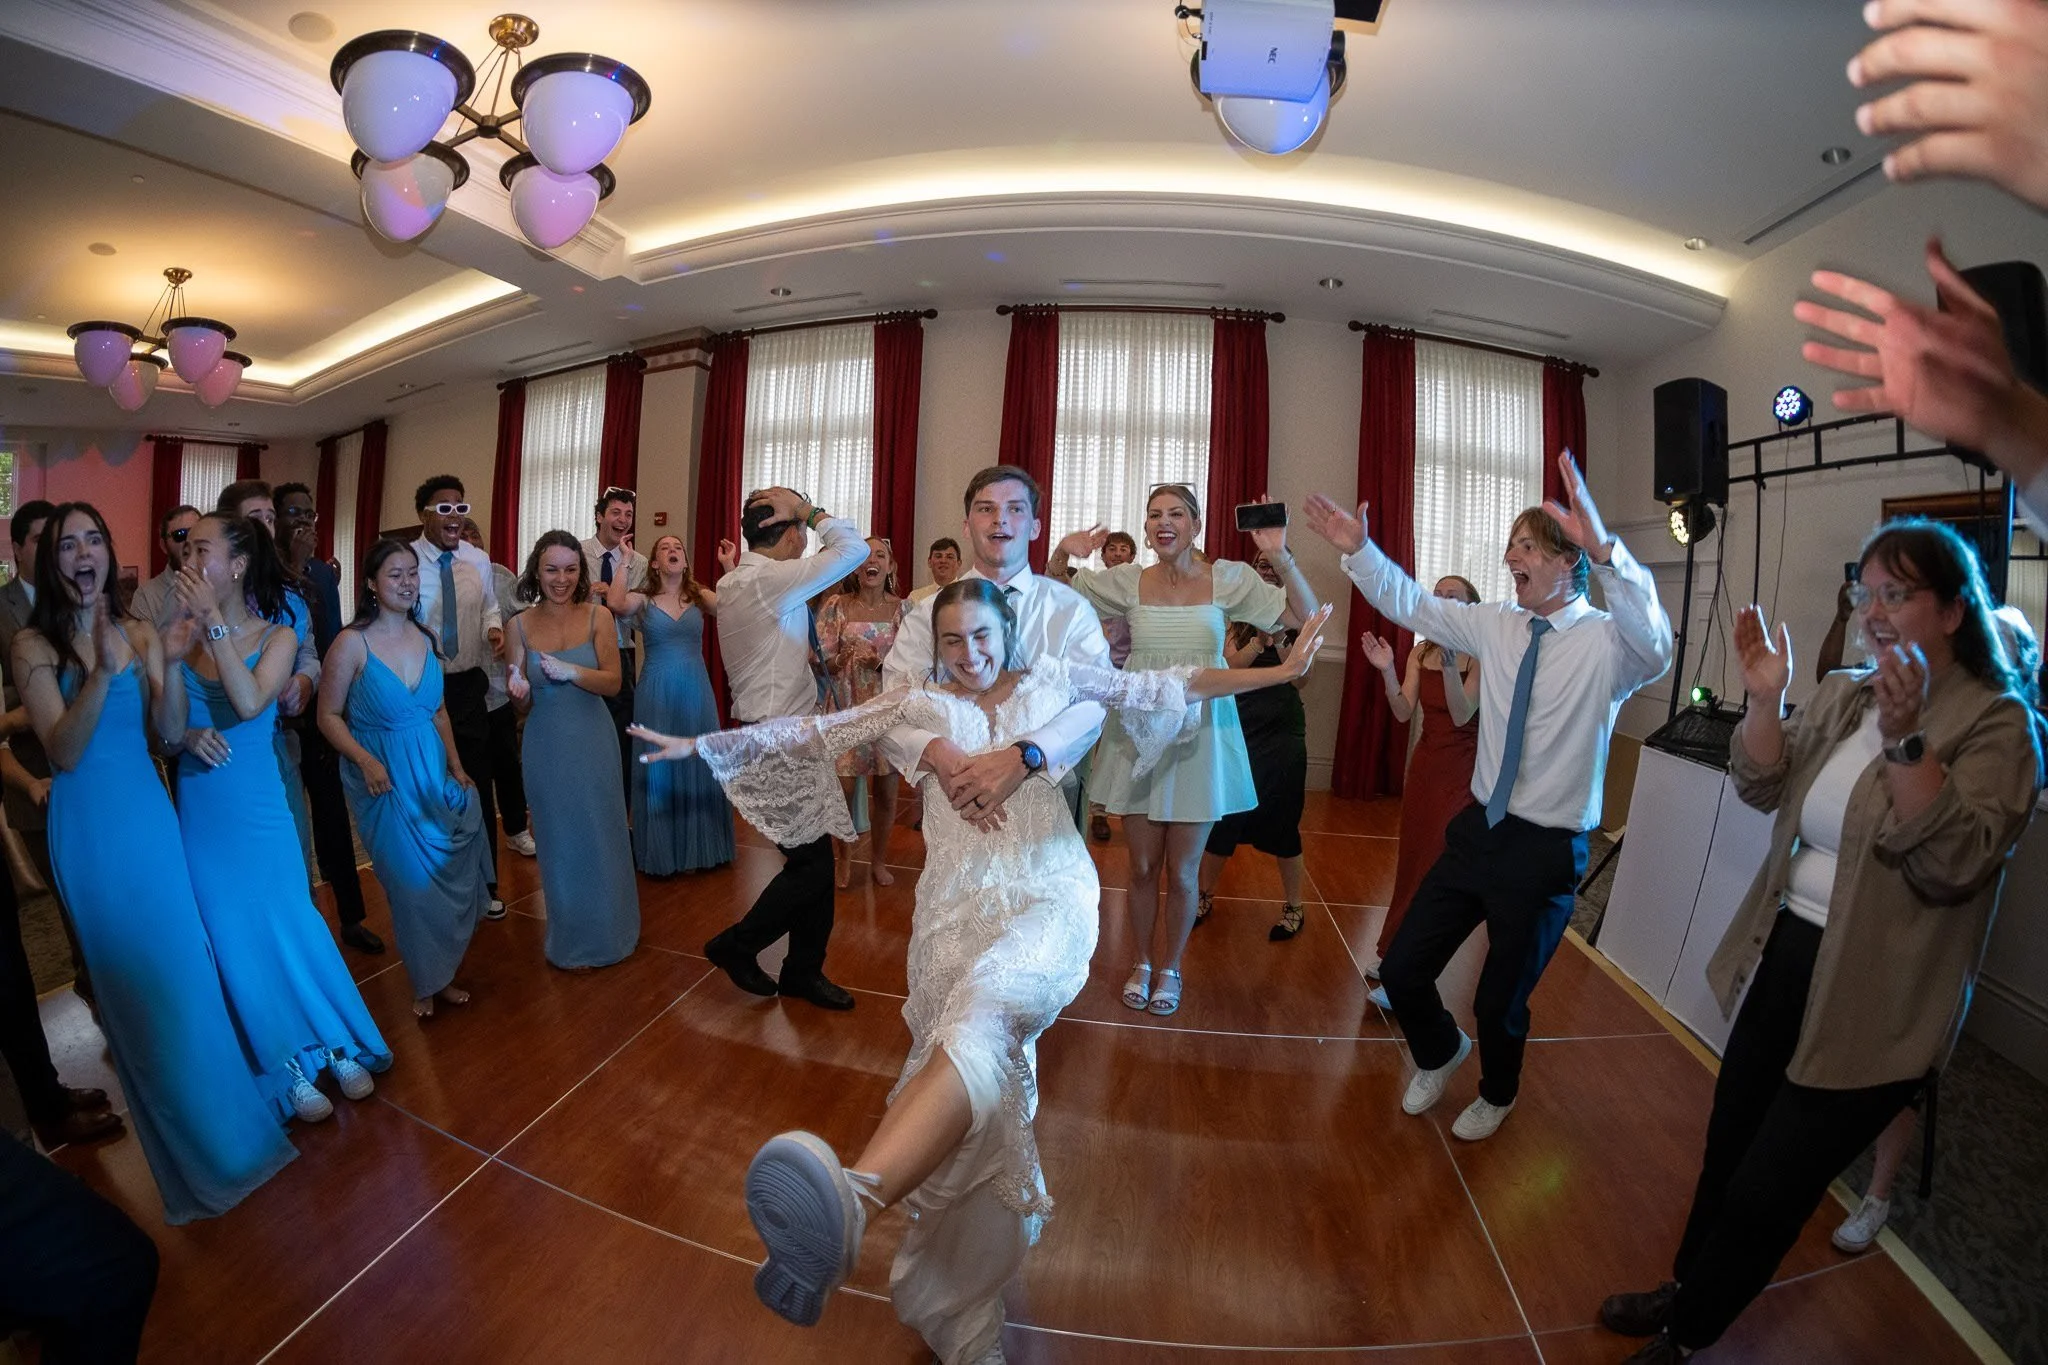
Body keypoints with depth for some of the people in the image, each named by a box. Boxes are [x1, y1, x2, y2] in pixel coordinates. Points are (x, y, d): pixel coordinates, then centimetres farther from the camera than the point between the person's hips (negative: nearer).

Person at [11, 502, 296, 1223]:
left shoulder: (138, 633, 0)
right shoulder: (33, 644, -8)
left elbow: (170, 732, -7)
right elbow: (62, 752, -17)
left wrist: (171, 662, -22)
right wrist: (101, 671, -30)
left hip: (149, 812, 2)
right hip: (88, 824, -2)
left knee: (183, 965, 12)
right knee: (128, 974, 10)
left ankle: (214, 1106, 33)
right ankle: (189, 1133, 28)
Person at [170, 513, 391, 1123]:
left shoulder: (277, 636, -5)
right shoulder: (182, 635, -2)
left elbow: (250, 703, -23)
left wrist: (214, 622, -21)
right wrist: (187, 735, -17)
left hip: (257, 802, -2)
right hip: (199, 804, 2)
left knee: (287, 927, 5)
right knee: (235, 940, 8)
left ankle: (339, 1046, 22)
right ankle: (290, 1065, 22)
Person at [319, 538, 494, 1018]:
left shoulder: (425, 636, 2)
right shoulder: (352, 642, -12)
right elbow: (329, 716, -7)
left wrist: (456, 765, 3)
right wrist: (366, 761, -20)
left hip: (433, 769, 4)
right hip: (384, 777, -4)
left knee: (449, 877, 8)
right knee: (412, 880, 6)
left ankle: (441, 975, 28)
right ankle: (427, 983, 27)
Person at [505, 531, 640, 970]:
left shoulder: (597, 616, -4)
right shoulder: (520, 625, -2)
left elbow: (612, 682, -11)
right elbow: (520, 705, 0)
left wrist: (571, 672, -28)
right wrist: (520, 691, -23)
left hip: (593, 741, -1)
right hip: (546, 747, 1)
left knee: (600, 836, 10)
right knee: (560, 841, 12)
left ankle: (607, 930, 31)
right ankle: (571, 939, 30)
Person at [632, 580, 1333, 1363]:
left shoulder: (1052, 680, 16)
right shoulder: (919, 703, 17)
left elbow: (1169, 686, 18)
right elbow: (814, 733, 15)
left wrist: (1278, 671, 17)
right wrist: (704, 744, 12)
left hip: (1049, 894, -2)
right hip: (960, 904, 3)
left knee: (984, 1011, -33)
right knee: (974, 1071, -7)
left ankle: (853, 1197, -56)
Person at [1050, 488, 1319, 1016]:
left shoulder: (1228, 579, -3)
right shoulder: (1127, 581, -1)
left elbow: (1306, 616, -4)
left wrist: (1281, 557, -18)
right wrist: (1061, 555, -13)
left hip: (1201, 734, -1)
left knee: (1182, 871, 10)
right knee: (1143, 867, 11)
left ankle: (1170, 968, 35)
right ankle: (1142, 963, 36)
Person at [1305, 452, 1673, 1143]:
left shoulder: (1607, 642, -15)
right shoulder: (1498, 626, 1)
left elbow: (1655, 647, -38)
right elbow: (1413, 604, 8)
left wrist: (1604, 548, -52)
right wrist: (1359, 551, -6)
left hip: (1545, 852, -5)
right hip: (1479, 829, 5)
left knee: (1500, 1002, 16)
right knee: (1402, 968, 11)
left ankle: (1497, 1095, 50)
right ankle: (1440, 1052, 46)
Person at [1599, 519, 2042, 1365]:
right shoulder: (1844, 694, 3)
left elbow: (1954, 864, -24)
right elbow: (1762, 790, 1)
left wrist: (1908, 740, -34)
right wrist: (1763, 702, -14)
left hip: (1871, 1003, -6)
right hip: (1784, 961, 6)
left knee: (1765, 1190, 9)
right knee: (1727, 1150, 21)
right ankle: (1685, 1290, 44)